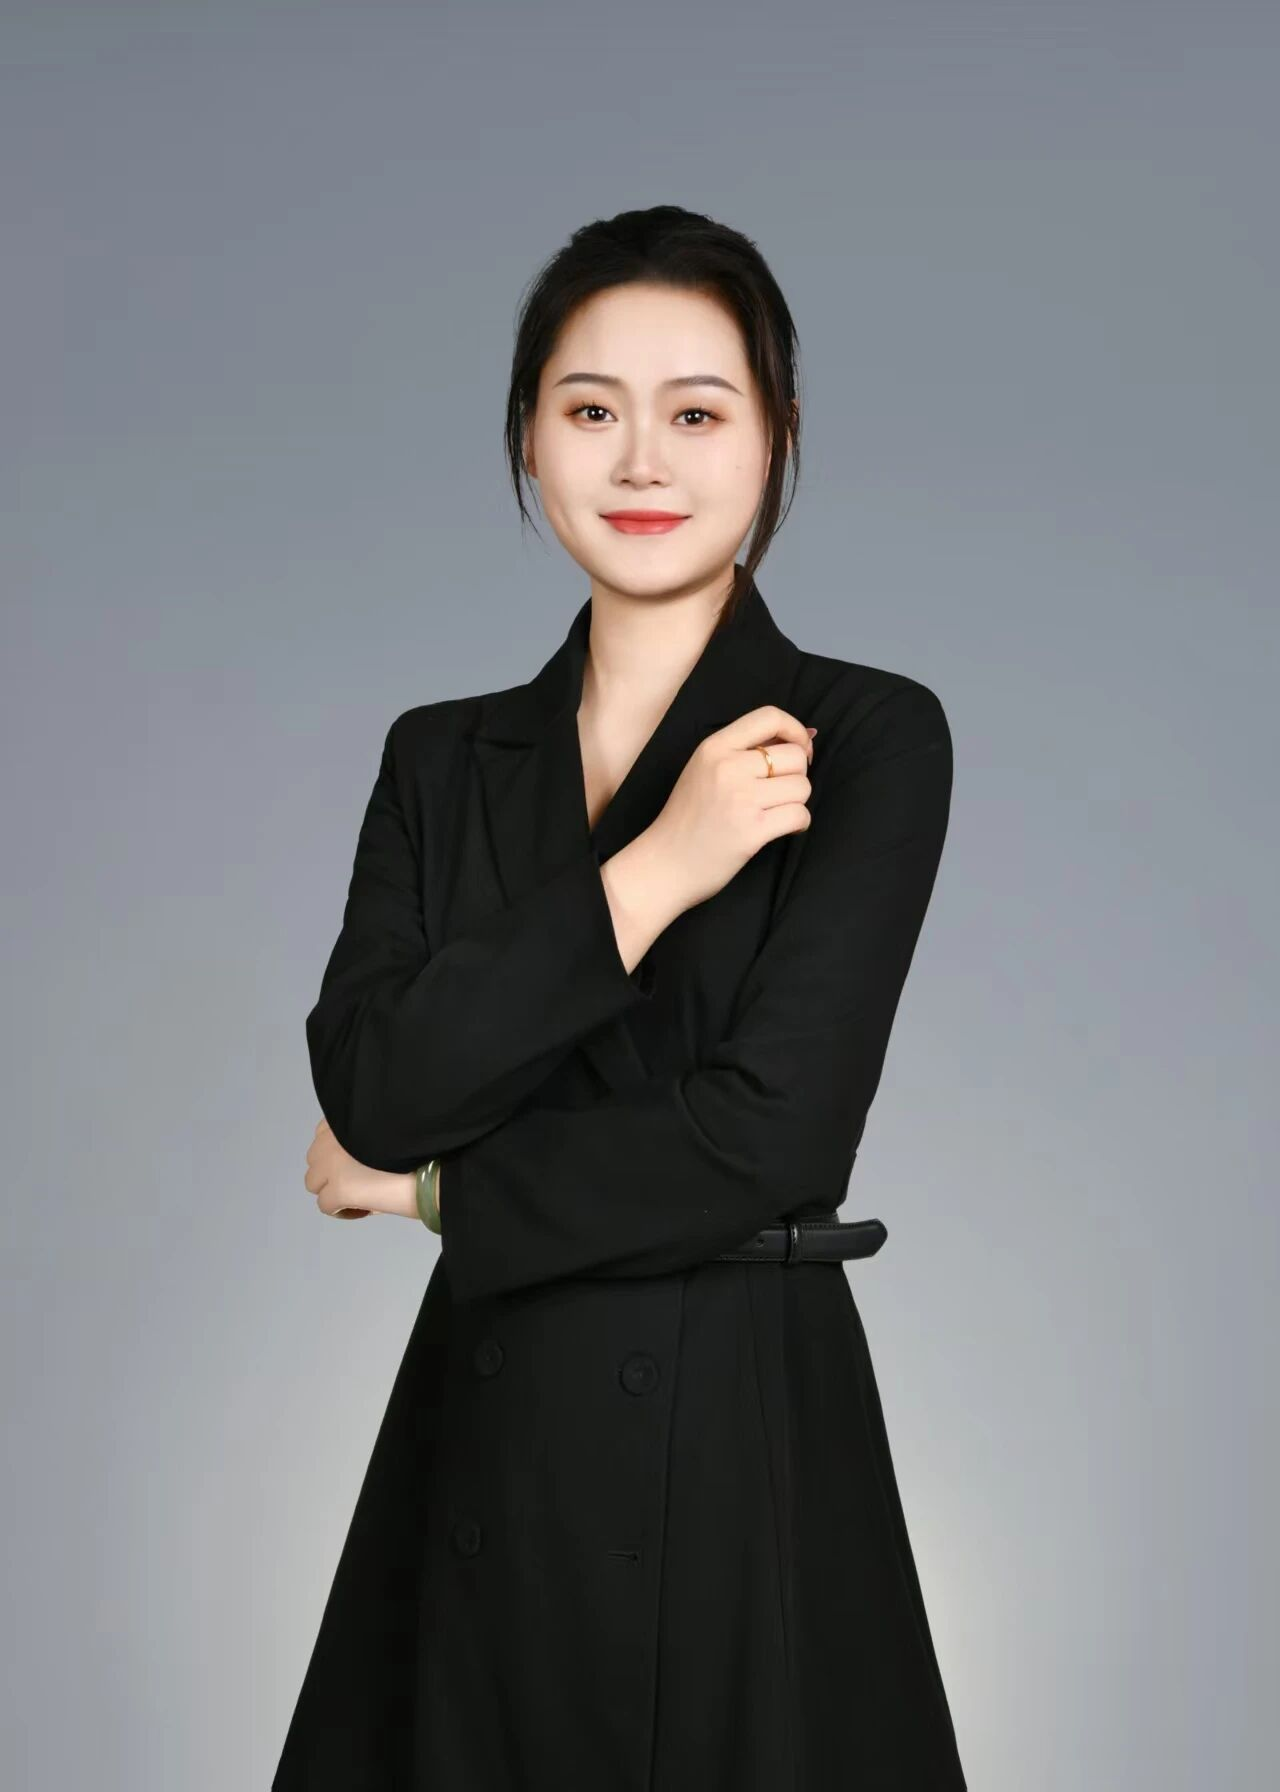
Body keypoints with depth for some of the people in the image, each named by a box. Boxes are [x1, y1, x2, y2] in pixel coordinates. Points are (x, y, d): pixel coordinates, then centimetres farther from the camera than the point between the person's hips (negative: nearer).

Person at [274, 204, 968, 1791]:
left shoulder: (868, 738, -7)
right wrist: (651, 873, -15)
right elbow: (366, 1089, -7)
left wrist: (424, 1186, -6)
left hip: (747, 1437, -4)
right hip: (482, 1440, 4)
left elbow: (772, 1135, -17)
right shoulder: (441, 757, 7)